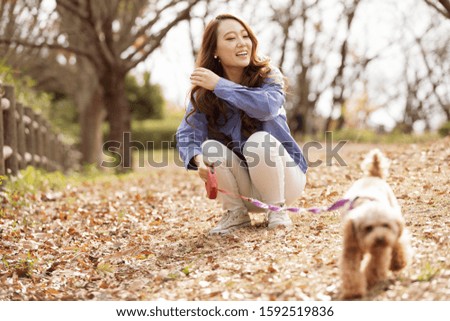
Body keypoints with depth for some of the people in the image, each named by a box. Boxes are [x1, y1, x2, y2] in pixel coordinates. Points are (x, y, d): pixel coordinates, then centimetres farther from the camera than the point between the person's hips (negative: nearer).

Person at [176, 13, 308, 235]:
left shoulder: (268, 75, -13)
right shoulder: (203, 91, -7)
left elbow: (267, 106, -35)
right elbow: (186, 137, -16)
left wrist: (219, 84, -30)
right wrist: (199, 160, -38)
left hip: (283, 179, -2)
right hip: (243, 189, 2)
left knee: (259, 141, -31)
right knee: (210, 147, -24)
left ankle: (277, 210, -11)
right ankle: (236, 213, -5)